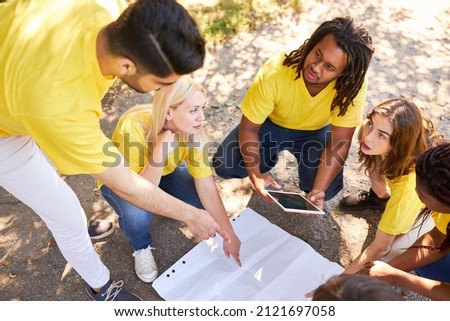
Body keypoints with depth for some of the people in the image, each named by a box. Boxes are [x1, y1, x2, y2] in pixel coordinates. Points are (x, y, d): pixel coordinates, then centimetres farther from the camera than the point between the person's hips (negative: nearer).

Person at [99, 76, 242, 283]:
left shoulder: (191, 130, -25)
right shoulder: (134, 127, -38)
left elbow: (207, 188, -20)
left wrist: (229, 235, -19)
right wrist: (159, 153, -49)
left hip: (164, 173, 4)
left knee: (203, 204, -18)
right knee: (138, 217, -34)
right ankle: (141, 248, 2)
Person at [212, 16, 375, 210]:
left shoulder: (353, 85, -33)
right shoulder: (275, 72, -35)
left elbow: (339, 144, -26)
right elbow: (248, 128, -25)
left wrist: (318, 190, -39)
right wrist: (255, 173, -39)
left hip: (315, 131, 0)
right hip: (272, 123, 0)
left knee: (328, 189, -23)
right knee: (224, 166, -18)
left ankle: (308, 187, 14)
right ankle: (268, 158, 12)